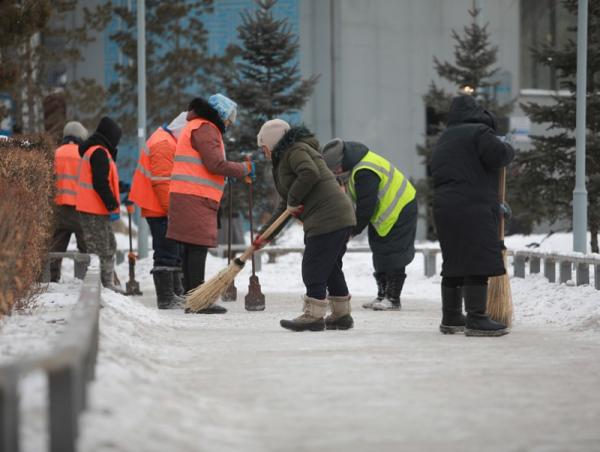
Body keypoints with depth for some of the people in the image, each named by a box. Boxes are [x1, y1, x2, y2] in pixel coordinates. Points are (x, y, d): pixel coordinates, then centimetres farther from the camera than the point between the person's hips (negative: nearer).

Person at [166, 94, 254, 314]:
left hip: (189, 197, 10)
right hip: (195, 198, -10)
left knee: (191, 249, 10)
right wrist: (244, 168, -4)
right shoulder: (205, 128, -7)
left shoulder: (195, 127, 26)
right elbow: (216, 164, -16)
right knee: (197, 247, -11)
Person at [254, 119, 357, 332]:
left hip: (328, 217, -10)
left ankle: (314, 316, -4)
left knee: (314, 268, -6)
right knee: (330, 268, 16)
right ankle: (341, 315, 22)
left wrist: (293, 201, -12)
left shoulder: (295, 151, -5)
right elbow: (285, 206, 28)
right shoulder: (285, 159, 27)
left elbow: (310, 173, -26)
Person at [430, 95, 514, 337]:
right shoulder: (480, 132, -4)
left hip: (444, 208, 9)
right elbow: (496, 156, -20)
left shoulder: (444, 139, 24)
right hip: (473, 210, -9)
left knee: (453, 264, 15)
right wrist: (508, 149, 5)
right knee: (477, 263, -10)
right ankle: (476, 319, -15)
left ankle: (451, 317, 21)